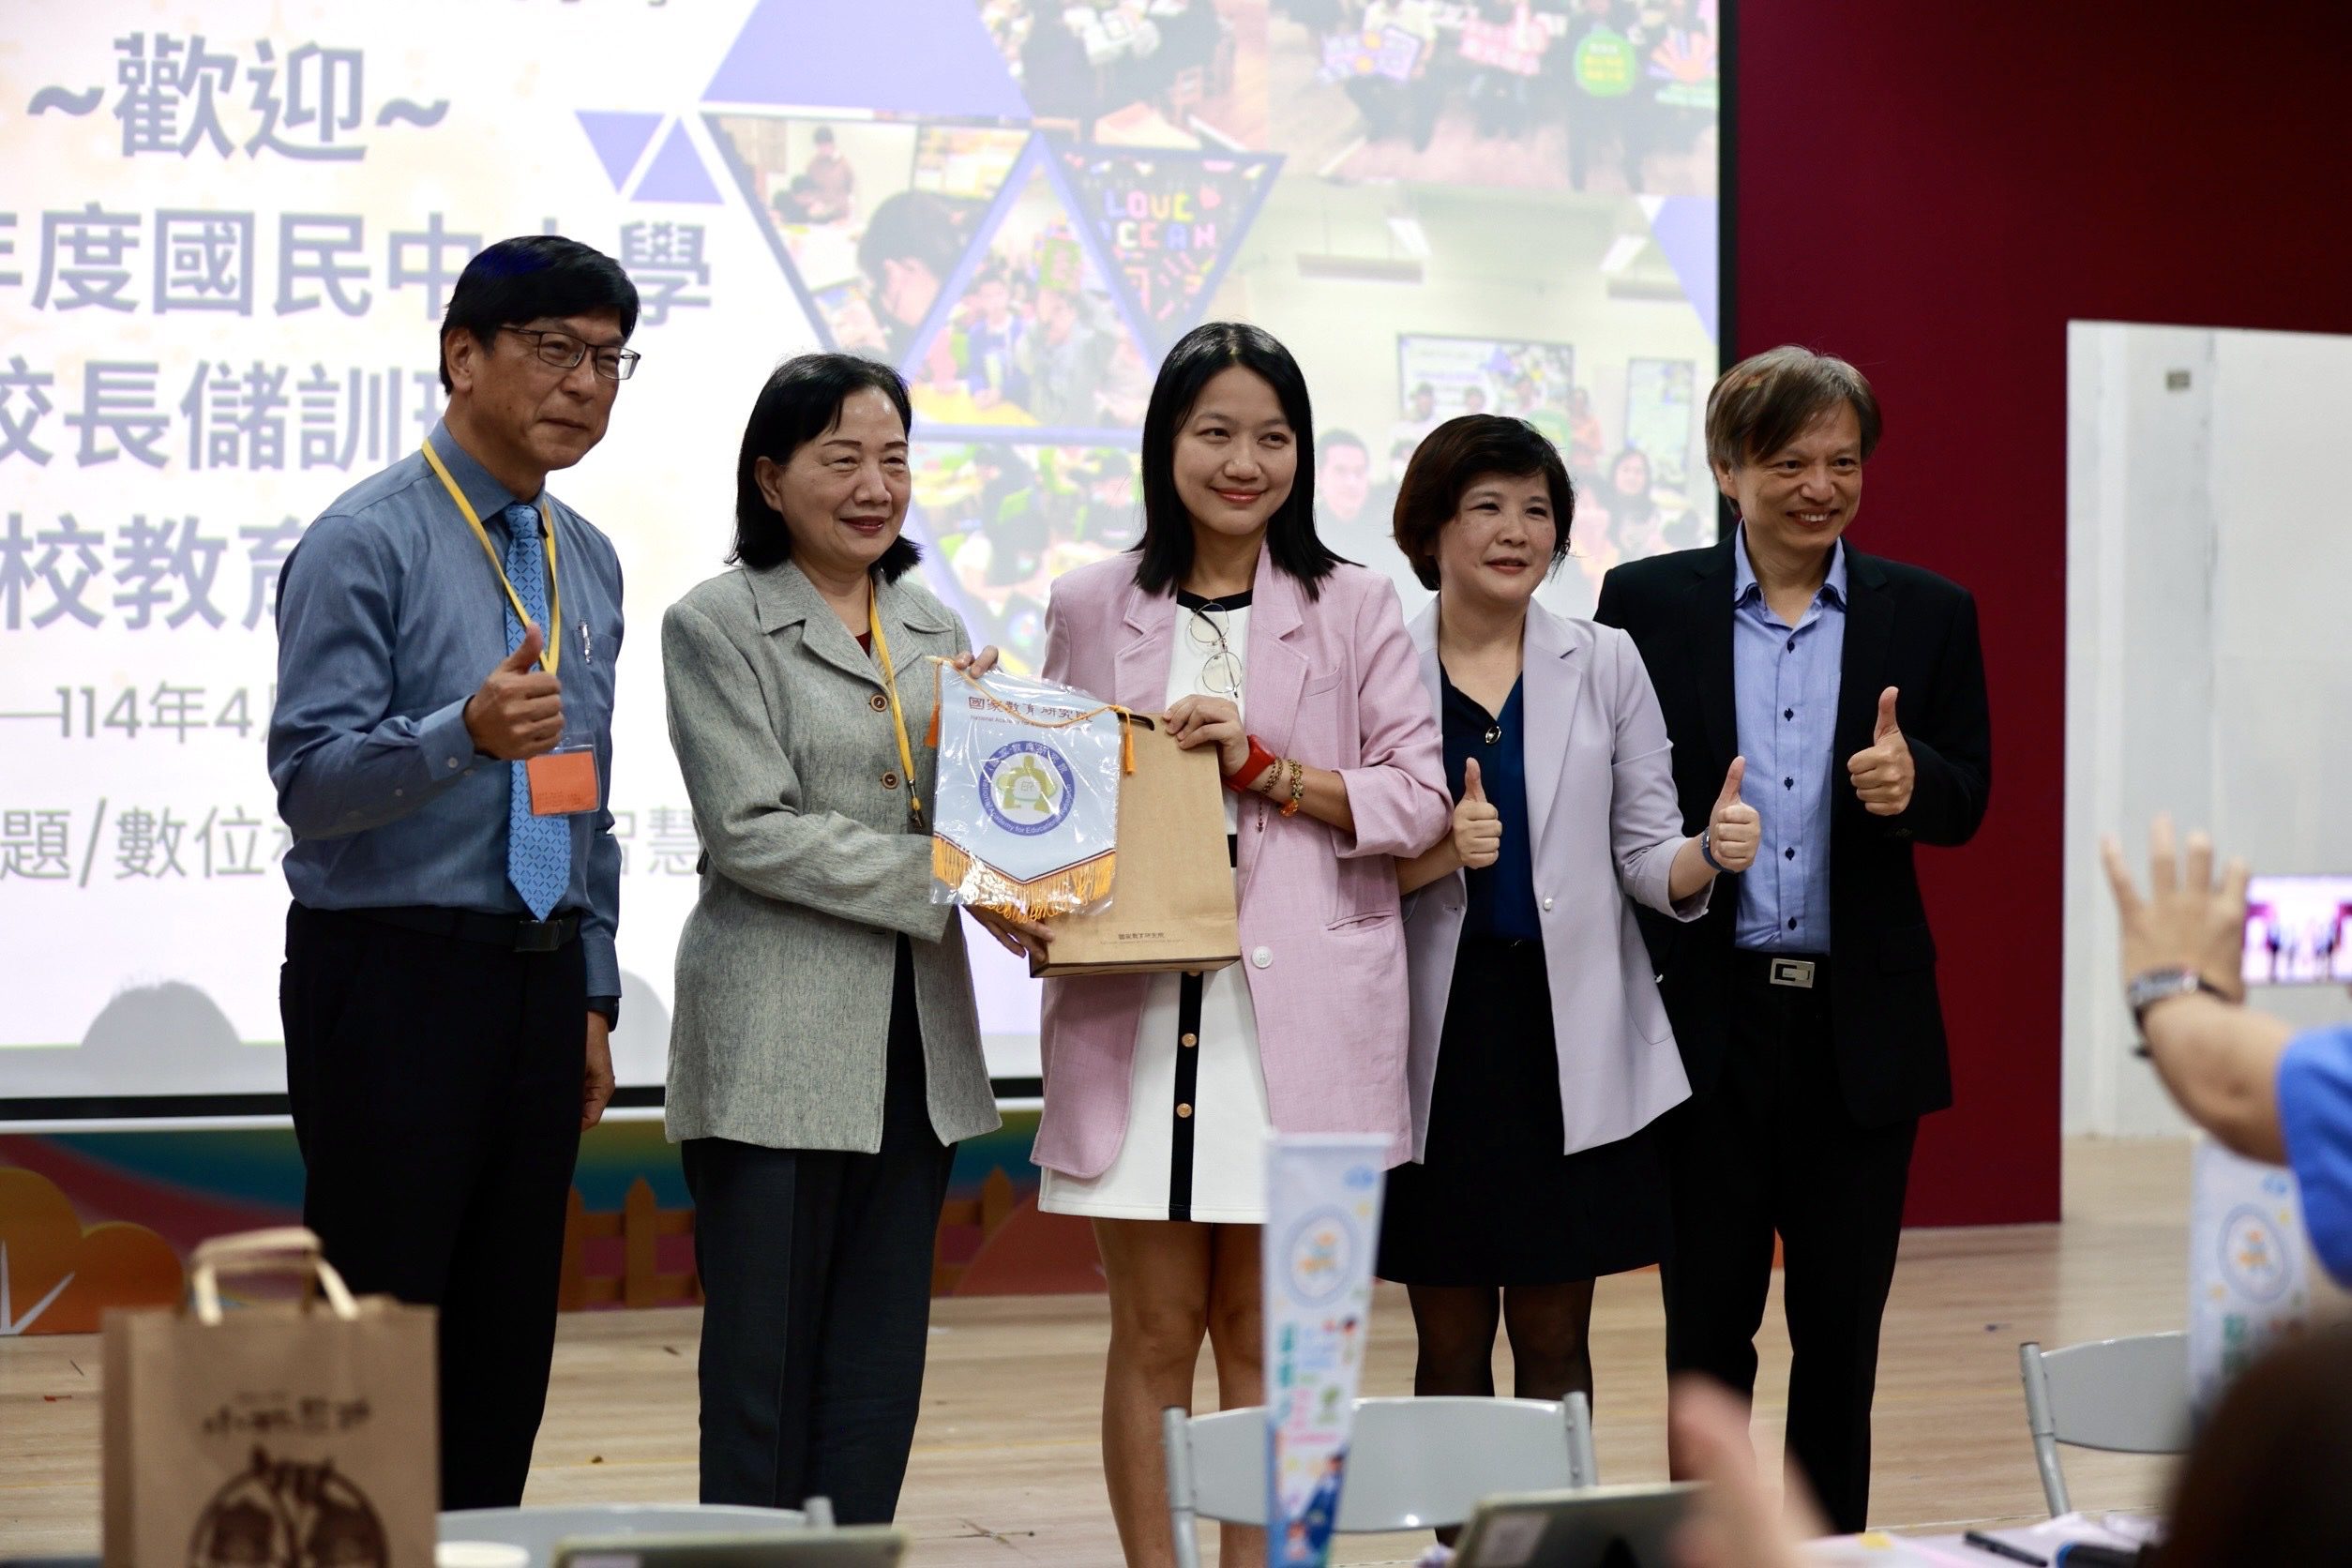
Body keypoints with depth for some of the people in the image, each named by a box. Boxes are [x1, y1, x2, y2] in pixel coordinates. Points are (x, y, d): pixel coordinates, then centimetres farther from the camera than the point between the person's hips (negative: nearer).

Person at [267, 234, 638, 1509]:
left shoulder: (589, 562, 14)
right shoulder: (366, 542, -9)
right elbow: (308, 782, -17)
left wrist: (592, 997, 17)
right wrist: (467, 732, -33)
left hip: (539, 980, 7)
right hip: (396, 974, -7)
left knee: (507, 1346, 9)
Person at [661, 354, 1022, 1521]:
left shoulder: (933, 631, 15)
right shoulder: (716, 626, -2)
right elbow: (752, 830, -12)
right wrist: (945, 880, -17)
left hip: (917, 1045, 6)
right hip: (779, 1050, -5)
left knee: (879, 1367, 8)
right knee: (766, 1366, -1)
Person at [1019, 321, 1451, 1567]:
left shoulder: (1353, 607, 5)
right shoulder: (1090, 609, 8)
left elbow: (1418, 798, 1)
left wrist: (1265, 769, -11)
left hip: (1297, 1010, -1)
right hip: (1133, 1007, 1)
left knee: (1262, 1334, 5)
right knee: (1155, 1334, 4)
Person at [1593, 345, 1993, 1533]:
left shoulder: (1929, 615, 5)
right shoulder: (1646, 602, 1)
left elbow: (1967, 799, 5)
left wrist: (1912, 781, -16)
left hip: (1862, 1021, 1)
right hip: (1704, 1016, -1)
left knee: (1842, 1326, 9)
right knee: (1707, 1322, 7)